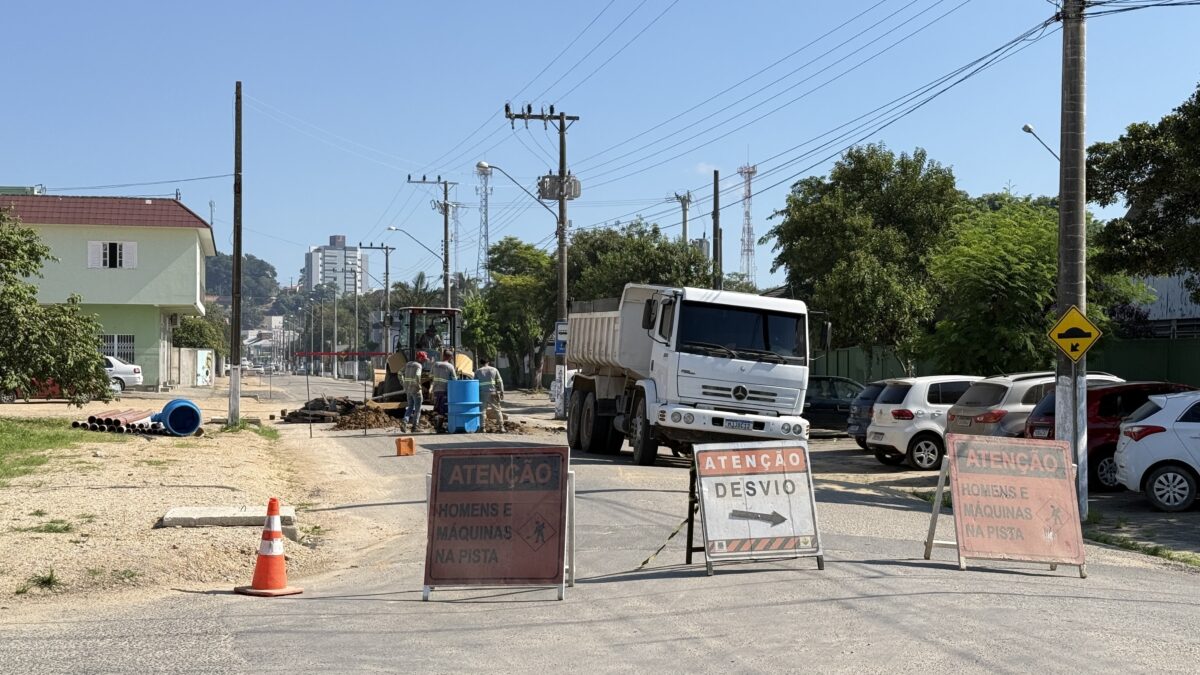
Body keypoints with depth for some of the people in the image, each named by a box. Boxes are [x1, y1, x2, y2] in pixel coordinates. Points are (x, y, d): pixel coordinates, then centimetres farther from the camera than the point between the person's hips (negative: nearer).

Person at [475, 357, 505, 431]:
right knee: (497, 410, 6)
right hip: (493, 393, 1)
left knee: (483, 410, 5)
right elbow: (500, 382, 3)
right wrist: (502, 392, 4)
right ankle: (501, 427, 2)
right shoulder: (494, 370, 8)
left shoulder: (478, 372, 6)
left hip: (482, 394, -1)